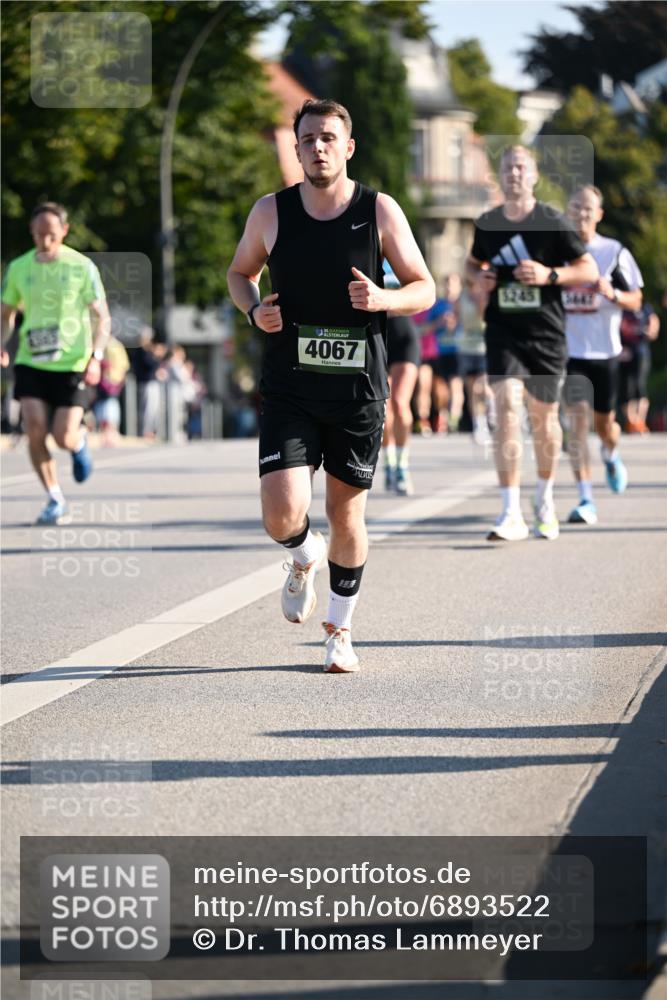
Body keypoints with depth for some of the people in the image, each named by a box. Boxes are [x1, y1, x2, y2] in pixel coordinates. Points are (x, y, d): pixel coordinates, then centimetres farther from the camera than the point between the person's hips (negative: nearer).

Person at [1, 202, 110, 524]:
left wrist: (96, 357, -16)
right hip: (31, 364, 2)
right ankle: (55, 501, 2)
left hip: (73, 365, -2)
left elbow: (102, 317, -2)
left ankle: (80, 442, 31)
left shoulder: (82, 267, -5)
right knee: (35, 431, -13)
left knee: (64, 437, -9)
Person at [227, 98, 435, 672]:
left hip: (358, 389, 0)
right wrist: (254, 310, -4)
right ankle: (305, 559, 24)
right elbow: (240, 272, 18)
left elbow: (425, 290, 3)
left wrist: (383, 299, -18)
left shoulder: (381, 211, -3)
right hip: (289, 391, 0)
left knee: (347, 518, 8)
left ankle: (340, 629, 29)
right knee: (283, 517, -14)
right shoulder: (271, 212, 0)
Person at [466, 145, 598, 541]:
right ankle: (512, 515, -18)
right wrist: (479, 276, 0)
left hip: (547, 334, -1)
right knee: (507, 408, -15)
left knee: (544, 417, 9)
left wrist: (550, 274, -18)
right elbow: (474, 261, 24)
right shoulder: (487, 224, 4)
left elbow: (590, 270, -3)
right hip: (503, 333, 1)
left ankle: (545, 497, 35)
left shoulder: (552, 222, -5)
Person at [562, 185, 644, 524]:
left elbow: (635, 300, 1)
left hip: (604, 350, 1)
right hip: (568, 349, -1)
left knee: (604, 423, 12)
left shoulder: (614, 252, 0)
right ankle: (586, 500, -12)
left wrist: (612, 293, -18)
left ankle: (611, 456, 49)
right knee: (577, 420, -12)